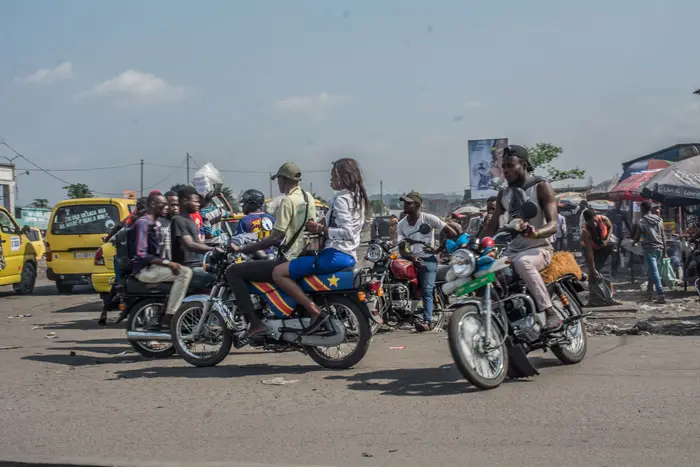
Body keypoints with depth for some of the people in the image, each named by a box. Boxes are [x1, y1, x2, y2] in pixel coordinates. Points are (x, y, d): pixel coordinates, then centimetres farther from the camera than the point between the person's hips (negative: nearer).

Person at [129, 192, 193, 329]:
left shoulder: (153, 224, 19)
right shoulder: (142, 223, -12)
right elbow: (140, 255, -21)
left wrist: (169, 263, 8)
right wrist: (166, 263, -24)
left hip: (152, 267, 10)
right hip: (144, 270, -10)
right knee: (185, 272, -21)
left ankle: (157, 318, 8)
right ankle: (170, 316, -21)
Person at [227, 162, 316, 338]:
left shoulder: (288, 200, -15)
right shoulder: (309, 198, 11)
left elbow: (275, 238, -20)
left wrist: (241, 249, -14)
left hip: (290, 261, -9)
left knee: (233, 271, -5)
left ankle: (255, 323, -11)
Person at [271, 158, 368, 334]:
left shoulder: (341, 200, -13)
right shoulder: (358, 199, 16)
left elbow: (347, 232, -25)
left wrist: (320, 228, -18)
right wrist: (323, 228, 15)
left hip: (335, 255, -10)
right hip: (349, 256, 10)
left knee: (278, 273, -13)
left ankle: (316, 312, -19)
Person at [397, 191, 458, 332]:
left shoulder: (428, 218, -6)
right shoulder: (401, 224, 8)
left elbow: (452, 233, -7)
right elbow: (401, 249, 1)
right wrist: (411, 257, -19)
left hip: (428, 258, -5)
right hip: (412, 259, 5)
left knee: (426, 290, -19)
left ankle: (427, 320, -25)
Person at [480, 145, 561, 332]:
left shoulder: (541, 187, -6)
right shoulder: (504, 194, 13)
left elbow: (553, 224, -17)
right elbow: (492, 227, 14)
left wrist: (535, 232, -39)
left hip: (539, 248, -6)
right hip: (513, 249, 7)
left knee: (522, 262, -39)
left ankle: (551, 313, -37)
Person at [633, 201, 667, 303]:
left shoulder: (641, 222, -5)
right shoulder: (659, 220, 8)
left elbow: (637, 238, 2)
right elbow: (663, 237, 9)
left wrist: (634, 243, 26)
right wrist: (665, 252, 14)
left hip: (649, 249, -5)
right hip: (659, 249, 5)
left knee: (654, 273, -8)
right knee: (653, 272, 17)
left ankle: (661, 295, -17)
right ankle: (649, 293, 25)